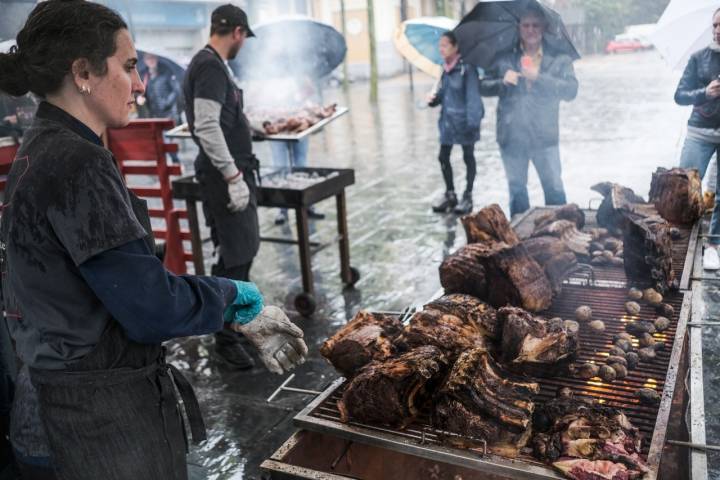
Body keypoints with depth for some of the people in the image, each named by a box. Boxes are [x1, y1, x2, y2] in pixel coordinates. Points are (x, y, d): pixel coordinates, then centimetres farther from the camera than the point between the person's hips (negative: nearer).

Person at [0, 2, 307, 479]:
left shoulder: (44, 151, 6)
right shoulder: (79, 165, -23)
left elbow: (129, 283, 8)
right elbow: (152, 308, -25)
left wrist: (242, 318, 6)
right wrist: (237, 298, -6)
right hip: (110, 417, -9)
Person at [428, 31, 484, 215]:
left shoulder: (467, 68, -15)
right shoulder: (445, 69, 6)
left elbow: (473, 96, -19)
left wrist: (472, 121, -24)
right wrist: (435, 98, -6)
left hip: (463, 121, -7)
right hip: (447, 119, 7)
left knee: (468, 157, 8)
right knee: (443, 157, 11)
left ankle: (468, 196, 20)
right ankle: (450, 194, 27)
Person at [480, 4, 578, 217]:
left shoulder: (559, 59, 2)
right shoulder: (504, 59, 8)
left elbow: (571, 91, -8)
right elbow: (484, 86, 8)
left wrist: (538, 77, -18)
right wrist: (503, 82, -13)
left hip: (545, 137, -1)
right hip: (512, 137, 2)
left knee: (555, 188, -3)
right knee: (516, 189, 10)